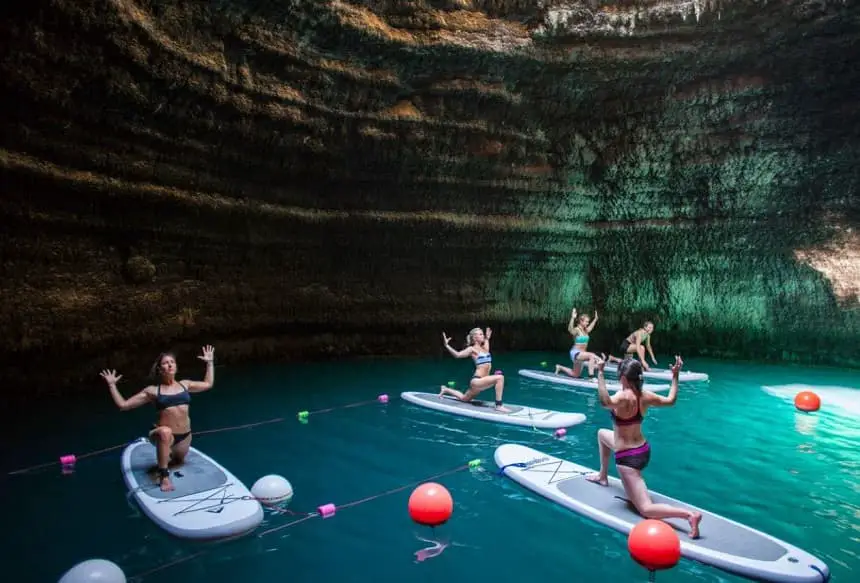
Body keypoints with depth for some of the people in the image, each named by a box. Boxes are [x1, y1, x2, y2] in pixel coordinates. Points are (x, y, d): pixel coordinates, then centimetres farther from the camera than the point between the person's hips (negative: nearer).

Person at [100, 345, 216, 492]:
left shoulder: (184, 385, 6)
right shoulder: (152, 391, -1)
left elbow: (208, 384, 21)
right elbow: (123, 405, 2)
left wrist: (210, 362, 20)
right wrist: (112, 385, -2)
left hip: (185, 436, 4)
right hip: (164, 436, -4)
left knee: (178, 460, 25)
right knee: (165, 432, -41)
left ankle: (168, 456, 61)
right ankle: (164, 476, -29)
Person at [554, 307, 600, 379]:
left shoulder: (585, 330, 10)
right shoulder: (576, 330, -14)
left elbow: (590, 327, 33)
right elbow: (570, 329, -37)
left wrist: (595, 318, 33)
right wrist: (573, 318, -48)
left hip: (581, 354, 9)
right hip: (576, 353, -9)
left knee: (575, 375, 16)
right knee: (592, 355, -32)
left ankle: (560, 368, 34)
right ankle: (591, 375, -29)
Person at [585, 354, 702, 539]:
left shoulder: (623, 397, -26)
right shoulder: (645, 396, -3)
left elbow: (605, 402, -49)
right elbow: (670, 400, 12)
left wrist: (600, 373, -48)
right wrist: (675, 375, 17)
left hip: (628, 458, -9)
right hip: (643, 450, 9)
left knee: (646, 510, -5)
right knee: (602, 433, 34)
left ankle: (689, 515, -23)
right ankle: (602, 476, 45)